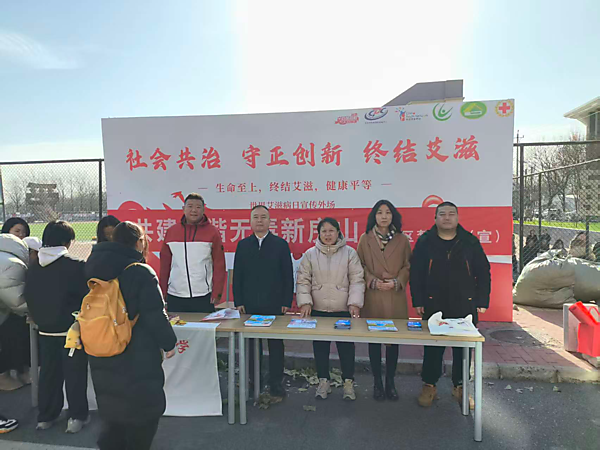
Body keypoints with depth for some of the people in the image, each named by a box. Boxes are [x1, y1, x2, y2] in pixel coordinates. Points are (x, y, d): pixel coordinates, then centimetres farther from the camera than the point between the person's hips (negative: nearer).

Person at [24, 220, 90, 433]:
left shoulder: (33, 268, 0)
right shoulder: (76, 266, -18)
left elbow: (29, 298, 10)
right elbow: (88, 296, -13)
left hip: (45, 331, 5)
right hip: (71, 330, -5)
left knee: (48, 373, 18)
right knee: (74, 374, 7)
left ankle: (46, 416, 29)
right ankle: (77, 416, 16)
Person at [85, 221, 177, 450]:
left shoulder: (94, 270, 1)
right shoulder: (141, 272, -20)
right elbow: (155, 315, -19)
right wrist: (168, 343, -6)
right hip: (137, 356, -7)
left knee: (111, 404, 23)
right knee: (144, 407, 11)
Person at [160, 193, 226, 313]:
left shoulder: (212, 232, -1)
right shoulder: (171, 232, 6)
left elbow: (219, 265, -2)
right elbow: (164, 265, 9)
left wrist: (217, 293, -7)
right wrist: (162, 292, 6)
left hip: (204, 298, -2)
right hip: (174, 297, 2)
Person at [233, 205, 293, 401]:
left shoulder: (281, 244, 2)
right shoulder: (243, 245, 8)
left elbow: (288, 275, 0)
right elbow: (237, 275, 7)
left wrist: (287, 302, -5)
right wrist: (238, 302, 1)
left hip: (275, 306, -1)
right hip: (249, 306, 2)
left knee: (276, 347, 5)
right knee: (251, 346, 7)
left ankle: (275, 386, 17)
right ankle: (253, 383, 21)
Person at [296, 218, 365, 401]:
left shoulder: (350, 253, 0)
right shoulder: (310, 254, 3)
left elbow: (357, 280, -2)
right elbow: (303, 280, 3)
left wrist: (354, 303, -11)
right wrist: (305, 302, -7)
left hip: (344, 310, -1)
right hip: (318, 310, 1)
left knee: (346, 346, 4)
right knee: (320, 346, 9)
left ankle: (348, 382, 22)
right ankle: (323, 381, 27)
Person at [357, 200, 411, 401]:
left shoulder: (402, 240, 5)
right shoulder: (365, 239, 4)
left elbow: (408, 266, 6)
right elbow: (360, 266, 4)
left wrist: (397, 282, -9)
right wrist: (372, 281, -10)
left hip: (395, 296, 1)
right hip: (372, 296, 0)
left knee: (394, 340, 6)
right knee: (373, 340, 5)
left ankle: (390, 382, 22)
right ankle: (377, 382, 20)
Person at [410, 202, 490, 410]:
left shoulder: (470, 242, 1)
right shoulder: (425, 242, -1)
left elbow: (483, 272, 4)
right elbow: (415, 273, 0)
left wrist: (482, 301, -1)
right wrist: (418, 301, -5)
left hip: (465, 306, 1)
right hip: (433, 305, -1)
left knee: (463, 347, 10)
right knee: (432, 347, 7)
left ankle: (460, 387, 28)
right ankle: (429, 386, 22)